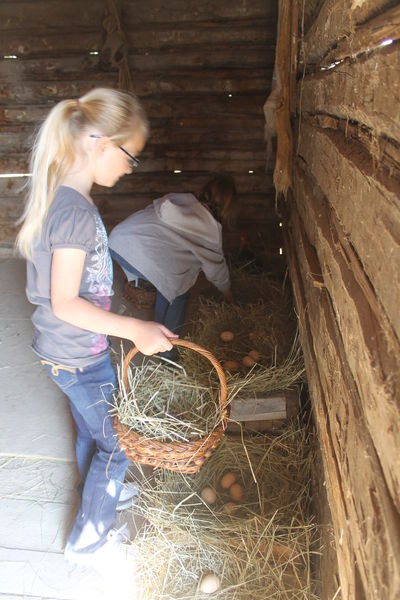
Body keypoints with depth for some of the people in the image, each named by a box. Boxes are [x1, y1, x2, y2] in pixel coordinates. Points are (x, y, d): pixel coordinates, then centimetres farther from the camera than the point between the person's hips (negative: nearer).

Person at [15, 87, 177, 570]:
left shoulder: (55, 193, 1)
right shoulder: (76, 212, -29)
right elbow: (66, 303, -27)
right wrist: (134, 329, -27)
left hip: (65, 349, 9)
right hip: (80, 357, -9)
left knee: (90, 430, 28)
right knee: (116, 443, 12)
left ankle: (99, 497, 54)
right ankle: (88, 541, 33)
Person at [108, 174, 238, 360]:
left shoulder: (180, 200, 19)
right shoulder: (211, 226, 4)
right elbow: (216, 266, 18)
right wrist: (229, 297, 35)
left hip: (116, 239, 7)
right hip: (138, 253, -7)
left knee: (166, 281, 25)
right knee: (179, 293, 13)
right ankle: (166, 349, 18)